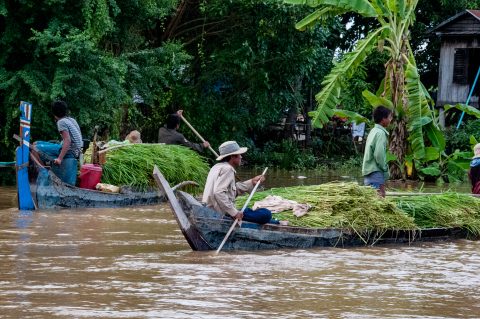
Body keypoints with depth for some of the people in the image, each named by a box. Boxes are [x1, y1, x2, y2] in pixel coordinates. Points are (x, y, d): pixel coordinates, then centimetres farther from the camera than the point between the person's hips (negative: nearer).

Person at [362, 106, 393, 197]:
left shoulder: (373, 131, 17)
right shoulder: (381, 133, -12)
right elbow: (379, 154, -20)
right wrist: (386, 170, -10)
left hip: (368, 173, 10)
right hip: (376, 173, -10)